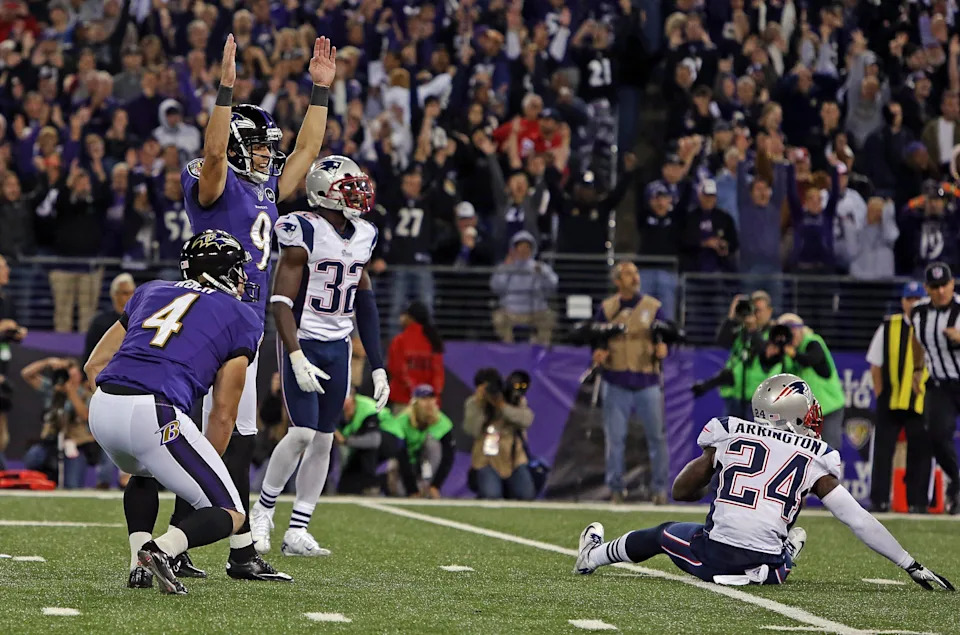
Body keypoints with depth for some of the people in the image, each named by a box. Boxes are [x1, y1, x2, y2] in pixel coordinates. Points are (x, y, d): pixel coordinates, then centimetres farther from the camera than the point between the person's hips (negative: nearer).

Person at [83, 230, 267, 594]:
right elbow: (223, 415, 11)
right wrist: (206, 467, 24)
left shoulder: (151, 292, 27)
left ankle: (139, 564, 16)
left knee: (143, 475, 38)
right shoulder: (241, 318, 13)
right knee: (229, 515, 7)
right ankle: (162, 549, -21)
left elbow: (95, 365, 25)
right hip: (155, 414, -6)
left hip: (101, 408, 6)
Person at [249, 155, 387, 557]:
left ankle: (297, 532, 8)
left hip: (338, 347, 7)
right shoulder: (304, 233, -14)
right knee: (303, 432, -16)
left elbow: (365, 305, 15)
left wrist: (378, 368, 13)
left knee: (324, 440, 4)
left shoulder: (362, 237, 8)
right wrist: (297, 359, -24)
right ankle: (263, 509, 4)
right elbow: (281, 303, -16)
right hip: (303, 343, -7)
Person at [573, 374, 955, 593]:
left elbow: (680, 491, 15)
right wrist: (912, 566, 3)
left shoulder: (732, 435, 6)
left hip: (713, 555, 0)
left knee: (664, 535, 31)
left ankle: (593, 556, 48)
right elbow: (859, 521, 0)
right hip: (766, 565, 0)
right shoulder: (813, 459, 3)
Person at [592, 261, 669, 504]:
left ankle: (659, 488, 9)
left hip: (648, 382, -1)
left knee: (656, 436, 0)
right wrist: (598, 354, -12)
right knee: (614, 438, 2)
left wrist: (661, 350, -17)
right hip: (616, 383, 1)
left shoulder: (653, 307, 5)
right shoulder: (606, 308, 7)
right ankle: (616, 488, 13)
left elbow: (665, 338, 5)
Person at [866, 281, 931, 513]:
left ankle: (917, 502, 6)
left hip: (922, 404, -1)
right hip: (890, 403, 1)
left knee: (920, 452, 0)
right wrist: (881, 395, 3)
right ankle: (879, 500, 4)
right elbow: (875, 366, 9)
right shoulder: (888, 327, 5)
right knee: (882, 451, 0)